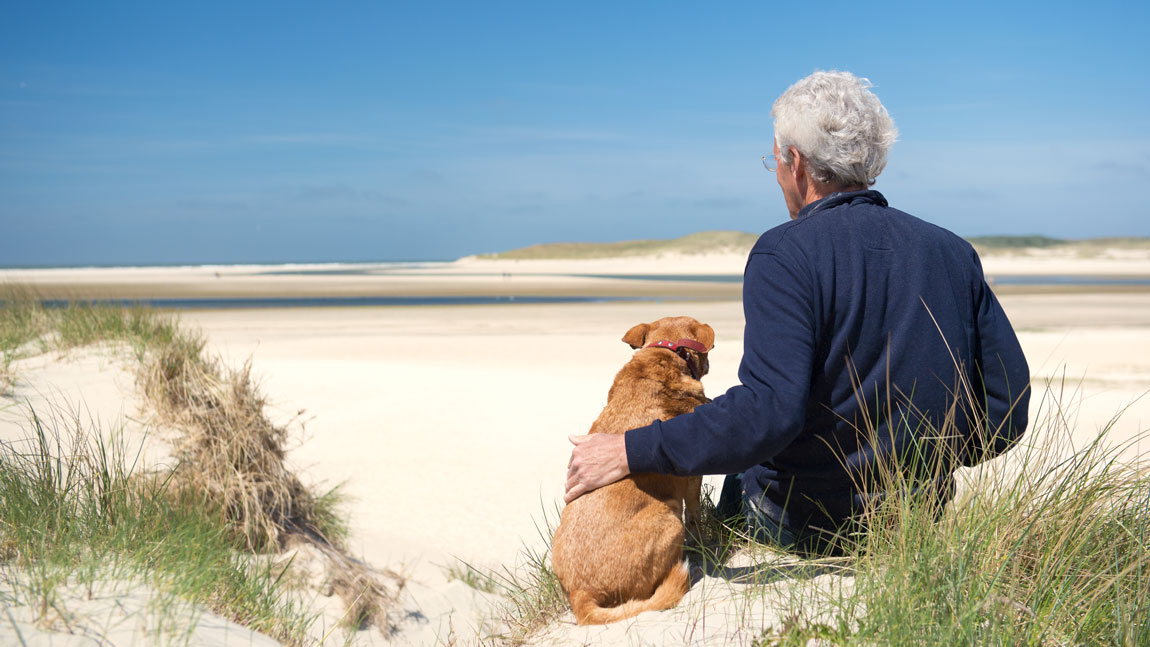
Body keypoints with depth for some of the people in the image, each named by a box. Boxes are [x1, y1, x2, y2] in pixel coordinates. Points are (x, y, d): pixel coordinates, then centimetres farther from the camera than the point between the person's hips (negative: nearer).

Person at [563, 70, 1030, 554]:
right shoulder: (953, 253, 0)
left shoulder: (786, 255, -18)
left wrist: (632, 452, -25)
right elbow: (1008, 408, 0)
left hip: (807, 528, -5)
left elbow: (767, 413, -31)